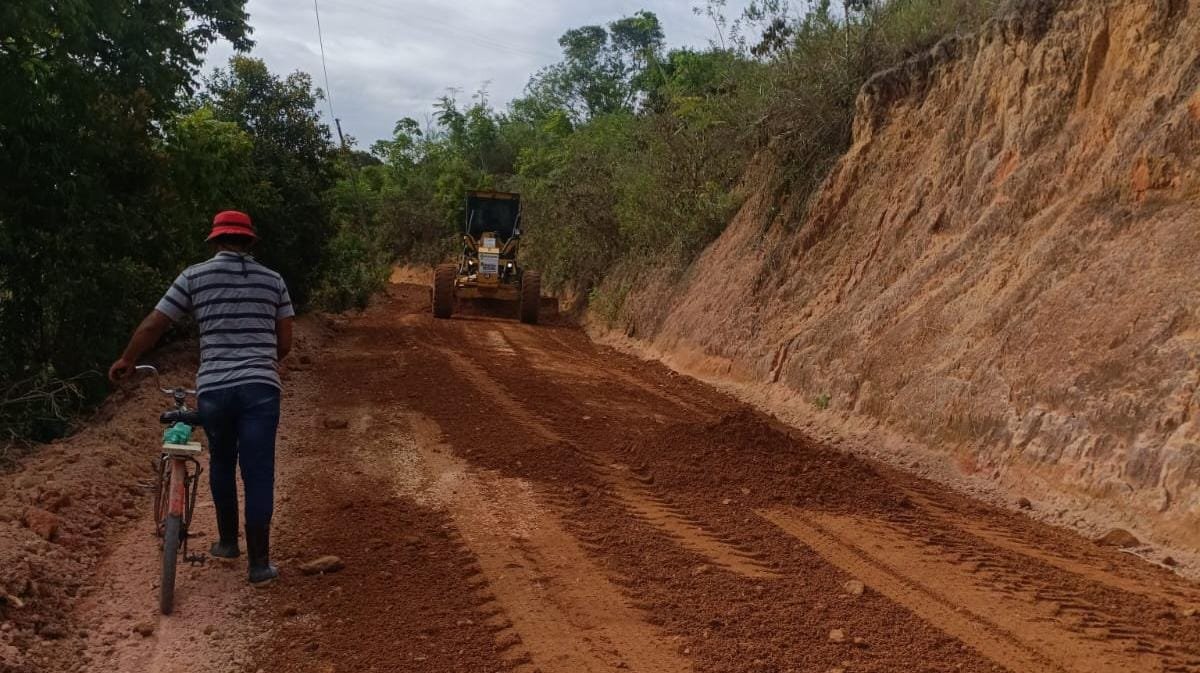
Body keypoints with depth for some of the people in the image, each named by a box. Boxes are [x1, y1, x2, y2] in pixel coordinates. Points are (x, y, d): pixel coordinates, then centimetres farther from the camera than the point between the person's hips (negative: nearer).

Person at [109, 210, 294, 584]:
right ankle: (259, 564, 6)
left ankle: (227, 542, 34)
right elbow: (285, 342, 10)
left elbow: (153, 325, 8)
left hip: (213, 389, 1)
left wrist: (126, 360, 25)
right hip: (261, 387, 0)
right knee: (258, 474, 2)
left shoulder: (194, 276, 5)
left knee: (221, 464, 23)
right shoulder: (272, 280, 9)